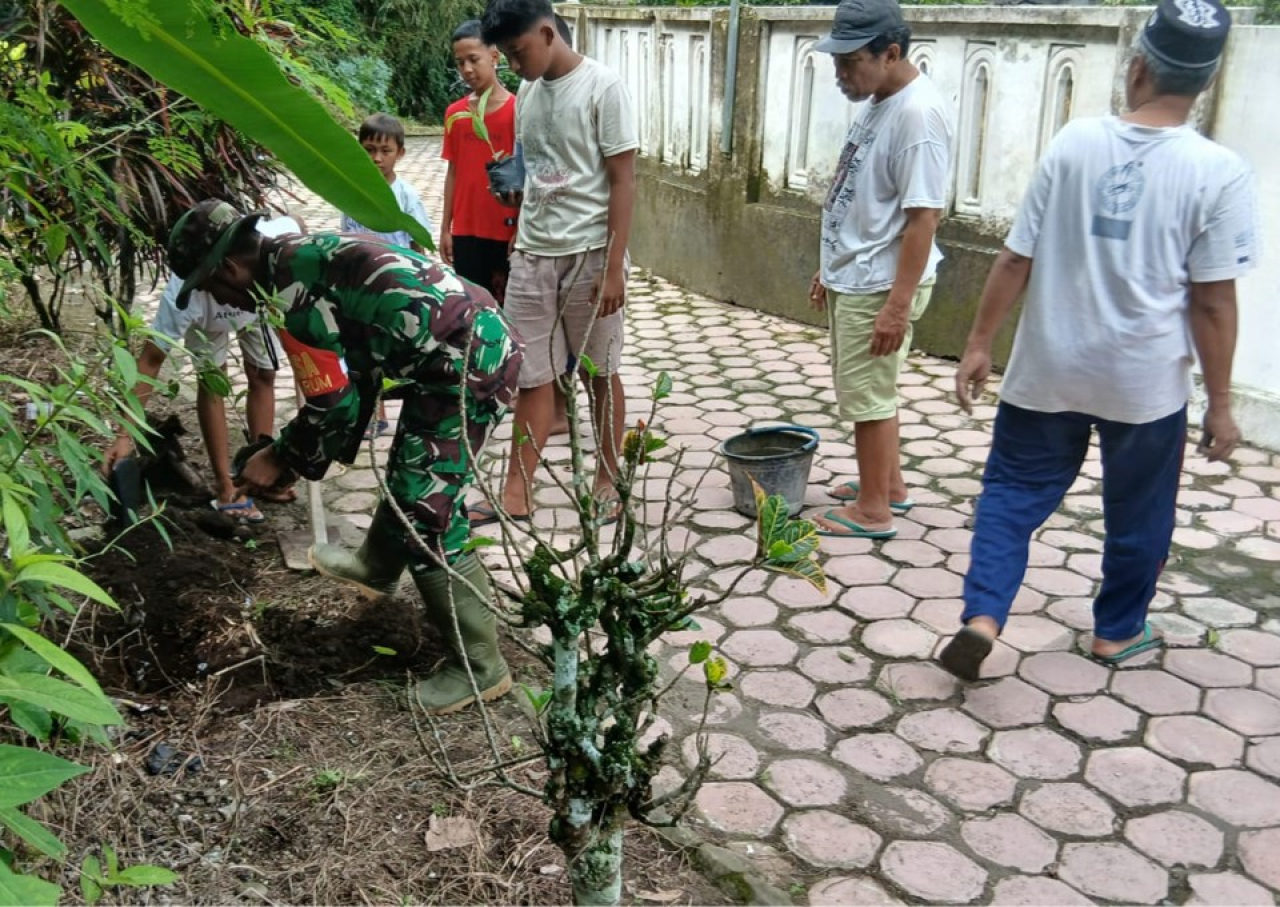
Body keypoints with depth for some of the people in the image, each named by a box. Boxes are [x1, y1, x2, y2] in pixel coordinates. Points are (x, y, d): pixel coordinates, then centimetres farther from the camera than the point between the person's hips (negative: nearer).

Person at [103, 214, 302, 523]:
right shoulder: (183, 294, -47)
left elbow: (297, 224, -20)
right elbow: (151, 360, -41)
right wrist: (125, 435, -45)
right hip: (208, 318, -2)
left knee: (263, 377, 7)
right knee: (211, 383, -7)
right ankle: (225, 486, 3)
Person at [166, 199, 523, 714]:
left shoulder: (289, 288, -14)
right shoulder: (308, 255, 16)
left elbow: (333, 402, -11)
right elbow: (357, 371, 21)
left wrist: (280, 460, 4)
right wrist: (328, 451, 25)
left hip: (468, 366, -11)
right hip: (481, 338, 11)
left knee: (425, 515, -6)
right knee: (408, 474, 28)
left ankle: (479, 666, 3)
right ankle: (376, 567, 53)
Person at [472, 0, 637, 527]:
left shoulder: (602, 87, -10)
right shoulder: (526, 94, 10)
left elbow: (623, 182, -12)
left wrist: (613, 268, -16)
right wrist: (510, 185, 3)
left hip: (588, 255, -6)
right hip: (531, 255, 6)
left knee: (599, 374, 8)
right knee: (531, 377, 7)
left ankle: (607, 483, 22)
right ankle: (516, 495, 13)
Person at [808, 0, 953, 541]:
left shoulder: (918, 113, -20)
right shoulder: (877, 104, 10)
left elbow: (924, 215, -24)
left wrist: (898, 302, -25)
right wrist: (831, 267, 22)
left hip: (879, 285, -10)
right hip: (853, 278, 10)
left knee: (867, 395, 0)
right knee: (868, 390, 19)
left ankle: (872, 511, 13)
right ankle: (889, 486, 34)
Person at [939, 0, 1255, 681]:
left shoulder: (1076, 142, -5)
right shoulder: (1219, 173, -10)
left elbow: (1015, 259, -4)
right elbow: (1213, 302, -10)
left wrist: (979, 343, 6)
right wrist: (1220, 404, -2)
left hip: (1049, 369, 1)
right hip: (1145, 381, -1)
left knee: (1013, 492, 13)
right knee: (1137, 514, 18)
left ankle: (981, 617, -1)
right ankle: (1118, 631, 34)